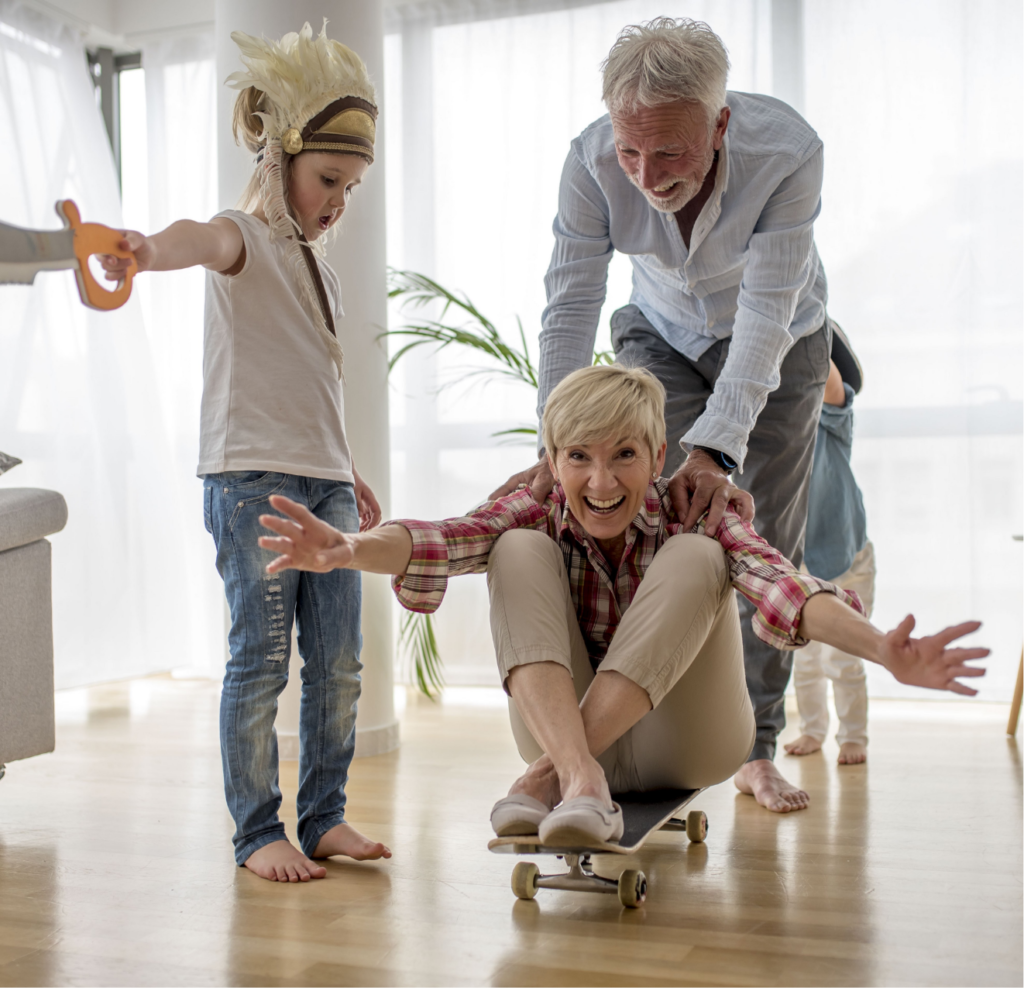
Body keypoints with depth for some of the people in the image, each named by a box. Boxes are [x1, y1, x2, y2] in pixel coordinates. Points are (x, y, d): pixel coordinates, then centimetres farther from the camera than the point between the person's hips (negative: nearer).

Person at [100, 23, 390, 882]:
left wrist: (351, 476, 26)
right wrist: (152, 248, -52)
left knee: (338, 663, 6)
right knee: (262, 657, -5)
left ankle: (324, 817, 18)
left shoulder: (314, 266, 21)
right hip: (251, 478, -7)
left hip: (323, 481, 8)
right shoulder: (246, 240, -2)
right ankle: (257, 832, 6)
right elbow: (205, 238, -29)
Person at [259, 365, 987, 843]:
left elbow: (782, 586, -36)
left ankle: (545, 775, -33)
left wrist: (885, 651, -55)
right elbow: (441, 541, -33)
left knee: (693, 559, -27)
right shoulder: (537, 514, -13)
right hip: (569, 732, 2)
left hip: (682, 747, -1)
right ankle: (579, 780, -36)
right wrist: (349, 550, -55)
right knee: (519, 551, -21)